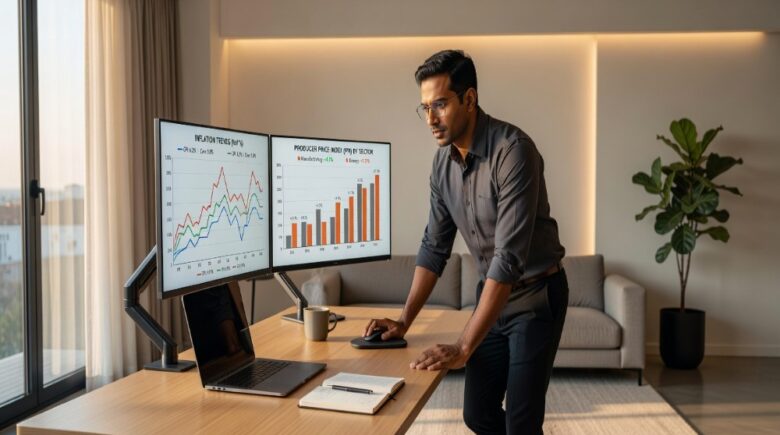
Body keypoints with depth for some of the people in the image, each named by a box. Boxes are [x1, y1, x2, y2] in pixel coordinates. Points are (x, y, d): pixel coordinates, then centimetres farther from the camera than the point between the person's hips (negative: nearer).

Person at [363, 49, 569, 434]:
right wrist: (405, 320, -3)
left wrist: (463, 348, -34)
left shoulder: (513, 150, -26)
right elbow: (435, 245, 4)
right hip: (492, 292, 7)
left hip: (536, 296, -6)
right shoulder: (443, 160, -2)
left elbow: (510, 255, -32)